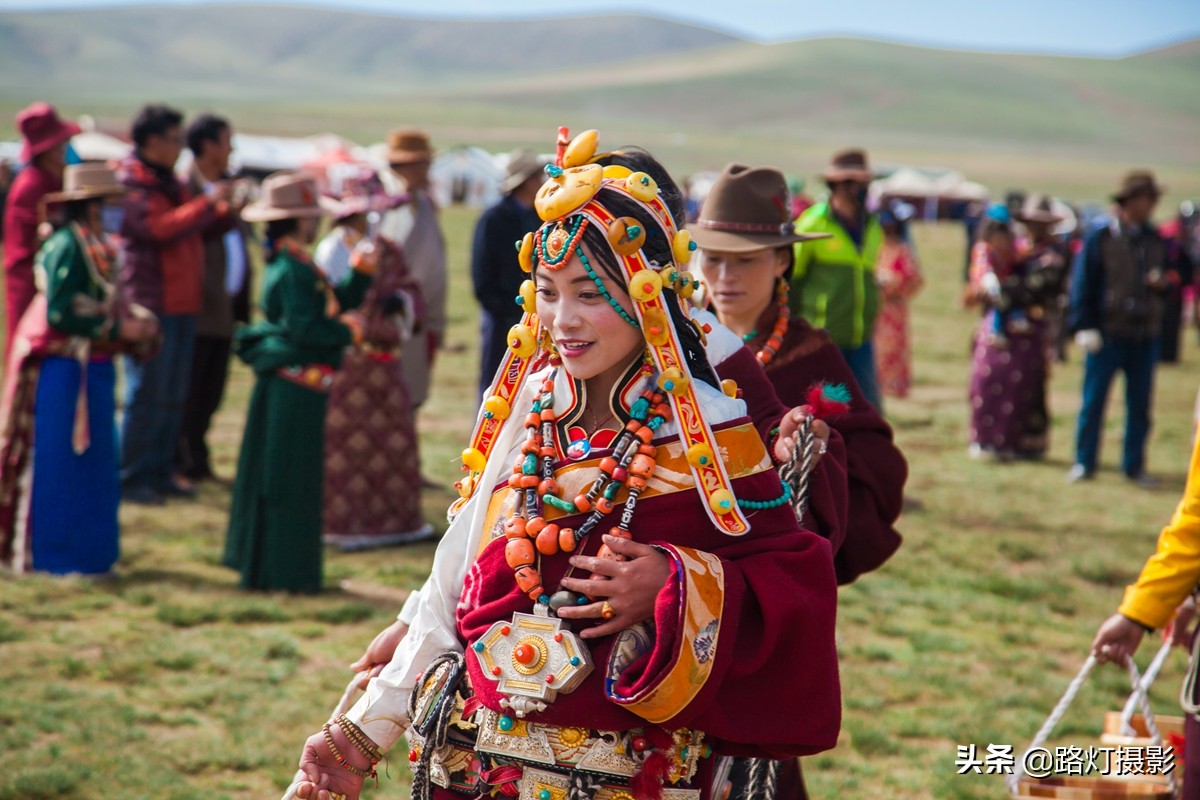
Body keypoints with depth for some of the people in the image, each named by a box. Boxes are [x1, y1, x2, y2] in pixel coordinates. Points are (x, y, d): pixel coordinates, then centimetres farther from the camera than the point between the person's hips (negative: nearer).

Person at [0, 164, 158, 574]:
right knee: (58, 462, -2)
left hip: (90, 369, 9)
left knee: (93, 462, 13)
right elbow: (59, 311, -21)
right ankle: (51, 555, 5)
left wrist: (135, 322, -1)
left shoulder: (96, 247, 12)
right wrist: (117, 329, -17)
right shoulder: (67, 246, -16)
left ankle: (86, 553, 21)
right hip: (64, 368, -9)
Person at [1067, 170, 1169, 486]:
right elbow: (1082, 284, -3)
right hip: (1108, 333, -4)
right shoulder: (1100, 238, -4)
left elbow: (1165, 276, 21)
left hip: (1146, 334, 4)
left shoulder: (1155, 241, 10)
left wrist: (1162, 283, -4)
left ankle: (1134, 465, 17)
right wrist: (1085, 327, -9)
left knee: (1140, 403, 8)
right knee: (1093, 400, 0)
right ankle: (1084, 462, 10)